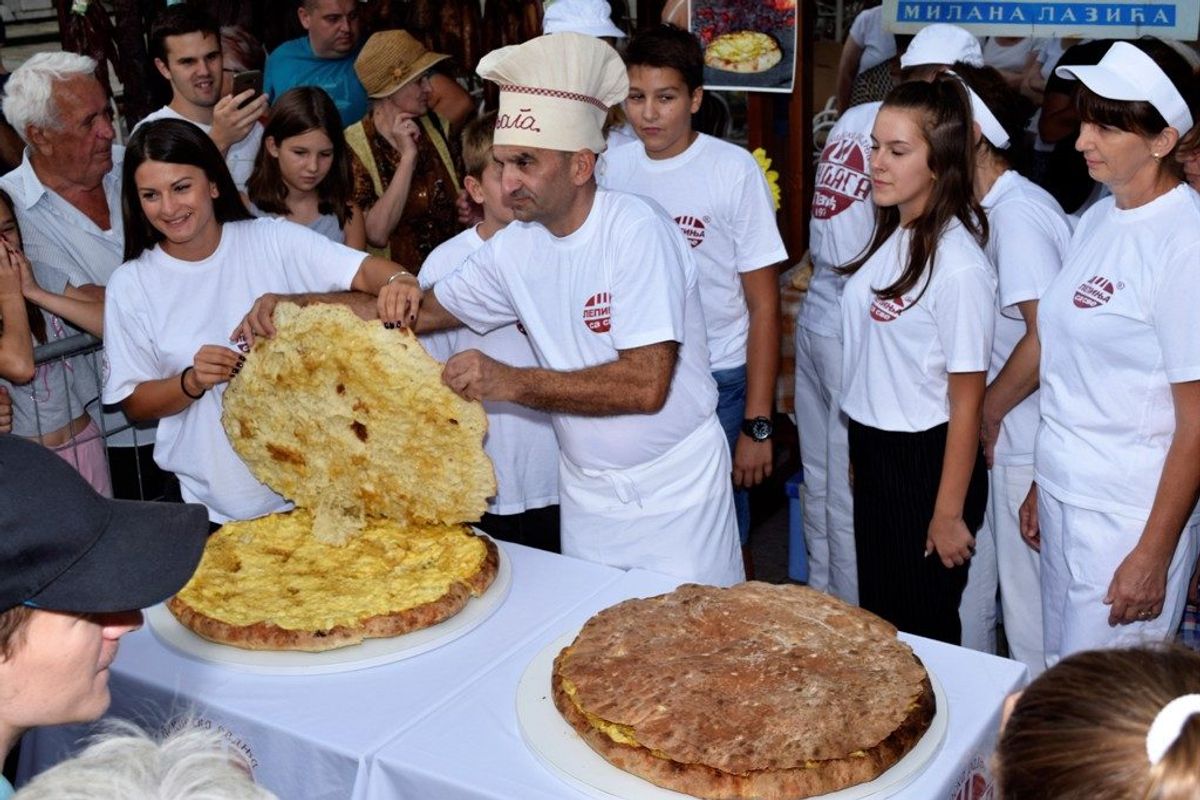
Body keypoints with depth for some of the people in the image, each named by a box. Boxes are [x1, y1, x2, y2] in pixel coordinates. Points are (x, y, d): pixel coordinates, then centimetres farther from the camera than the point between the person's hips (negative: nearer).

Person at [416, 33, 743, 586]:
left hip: (674, 486, -5)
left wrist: (512, 383, -32)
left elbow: (646, 385, -28)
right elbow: (425, 311, 7)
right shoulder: (515, 247, -3)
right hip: (585, 488, 5)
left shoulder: (636, 230, -21)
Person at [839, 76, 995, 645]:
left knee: (923, 627, 10)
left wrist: (949, 513, -14)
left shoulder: (958, 265, -21)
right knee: (877, 616, 21)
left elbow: (967, 402, -18)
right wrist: (861, 452, 13)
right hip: (873, 449, 8)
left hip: (929, 459, -8)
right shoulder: (892, 235, 2)